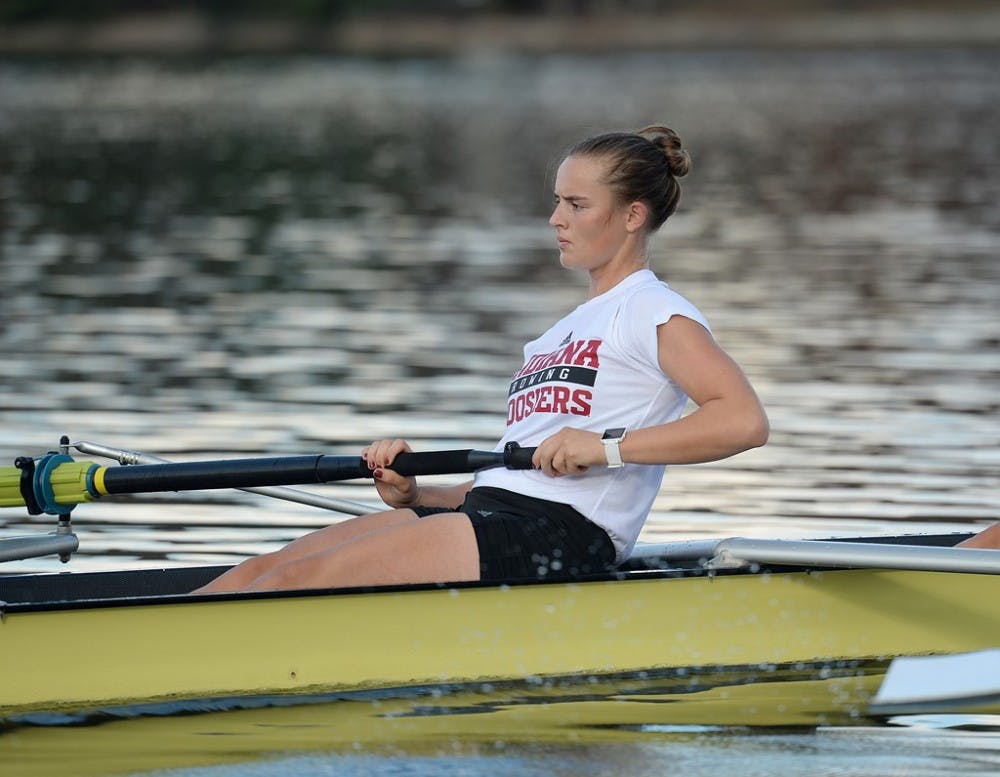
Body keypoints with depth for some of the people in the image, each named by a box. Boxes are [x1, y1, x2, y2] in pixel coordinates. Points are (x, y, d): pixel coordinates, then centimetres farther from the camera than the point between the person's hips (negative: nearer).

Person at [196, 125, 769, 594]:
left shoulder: (652, 311, 1)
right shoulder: (572, 329, 28)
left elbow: (745, 420, -16)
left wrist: (607, 446, -19)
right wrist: (414, 496, 9)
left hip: (556, 537, -9)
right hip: (489, 514, 9)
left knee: (297, 580, -21)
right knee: (263, 573, -6)